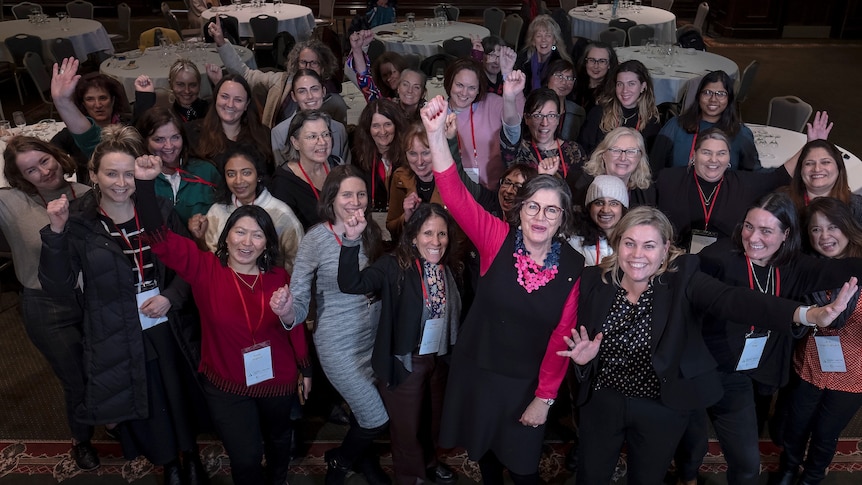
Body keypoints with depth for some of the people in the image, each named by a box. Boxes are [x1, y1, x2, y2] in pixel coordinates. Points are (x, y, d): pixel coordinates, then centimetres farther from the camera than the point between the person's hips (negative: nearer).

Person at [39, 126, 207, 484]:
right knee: (146, 406, 14)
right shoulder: (77, 223, -9)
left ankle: (190, 451, 47)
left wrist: (171, 296, -12)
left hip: (169, 328, 2)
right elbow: (58, 287, -14)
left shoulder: (159, 210, -3)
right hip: (118, 339, -2)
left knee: (184, 397, 17)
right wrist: (55, 232, -23)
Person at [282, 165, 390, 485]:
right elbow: (300, 301, -15)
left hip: (376, 338, 5)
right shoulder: (316, 239, -14)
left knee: (371, 412, 16)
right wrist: (288, 312, -36)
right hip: (340, 345, -4)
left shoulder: (372, 232, -1)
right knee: (377, 418, 2)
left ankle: (363, 457, 49)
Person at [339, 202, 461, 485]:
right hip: (405, 362, -5)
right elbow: (351, 284, -34)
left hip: (441, 359, 6)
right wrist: (352, 240, -46)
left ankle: (431, 461, 53)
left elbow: (454, 316, 4)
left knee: (435, 418, 26)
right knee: (406, 426, 13)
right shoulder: (395, 266, -20)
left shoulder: (449, 269, -2)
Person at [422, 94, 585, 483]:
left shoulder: (573, 266, -12)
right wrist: (436, 133, -38)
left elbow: (562, 336, -8)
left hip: (527, 381, 0)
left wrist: (544, 397, -8)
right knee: (483, 451, 23)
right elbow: (455, 196, -26)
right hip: (476, 370, 1)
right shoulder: (497, 239, -15)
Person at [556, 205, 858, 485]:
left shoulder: (682, 278, -17)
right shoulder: (594, 280, -11)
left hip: (661, 408, -1)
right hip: (602, 402, 2)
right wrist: (582, 357, -25)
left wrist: (809, 314, -48)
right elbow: (577, 341, -1)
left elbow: (733, 300, -33)